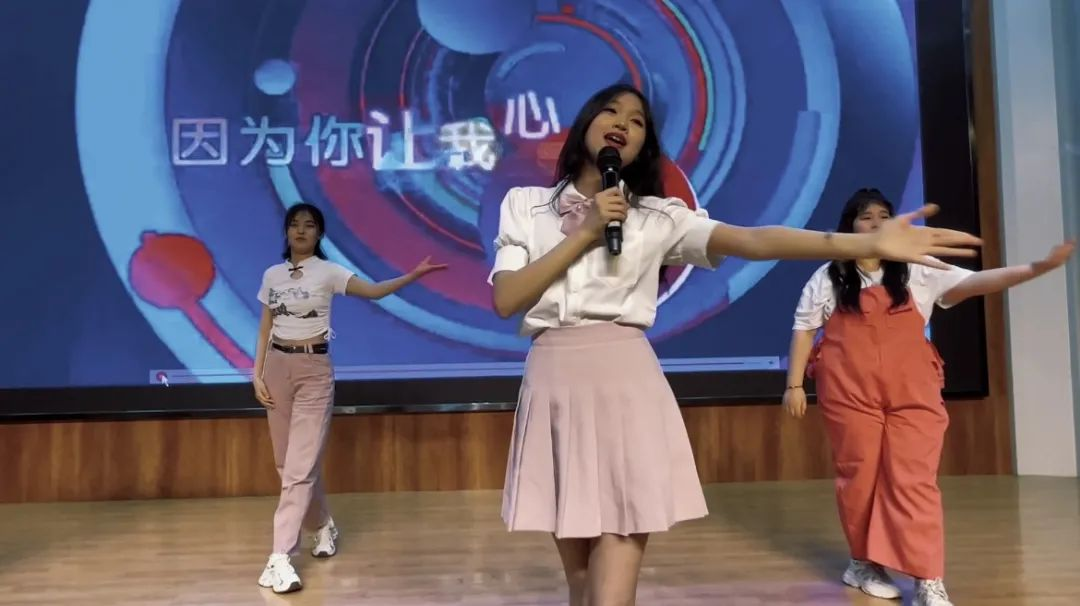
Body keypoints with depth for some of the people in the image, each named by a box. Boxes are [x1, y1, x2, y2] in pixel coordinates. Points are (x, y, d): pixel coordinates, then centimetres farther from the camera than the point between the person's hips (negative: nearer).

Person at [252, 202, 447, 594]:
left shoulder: (328, 272, -2)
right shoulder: (272, 276, 8)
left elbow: (373, 291, -12)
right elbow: (264, 330, 10)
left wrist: (414, 275, -25)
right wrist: (257, 375, 2)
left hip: (314, 370, -4)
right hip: (278, 367, 4)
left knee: (299, 466, -9)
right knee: (288, 463, 11)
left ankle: (280, 558, -7)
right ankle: (323, 526, 33)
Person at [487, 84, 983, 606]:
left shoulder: (656, 216, 7)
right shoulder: (523, 205, 12)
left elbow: (752, 241, -8)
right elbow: (504, 301, 0)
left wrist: (871, 243, -21)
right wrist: (584, 234, -5)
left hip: (625, 385, -2)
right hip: (554, 385, 2)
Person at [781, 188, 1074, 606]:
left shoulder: (918, 273, 6)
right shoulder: (828, 278, 4)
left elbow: (975, 283, -4)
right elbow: (803, 329, 6)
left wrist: (1037, 268, -18)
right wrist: (794, 384, 1)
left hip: (911, 394, 1)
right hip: (850, 394, -1)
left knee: (914, 482, -2)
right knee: (859, 477, 6)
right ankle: (864, 564, 24)